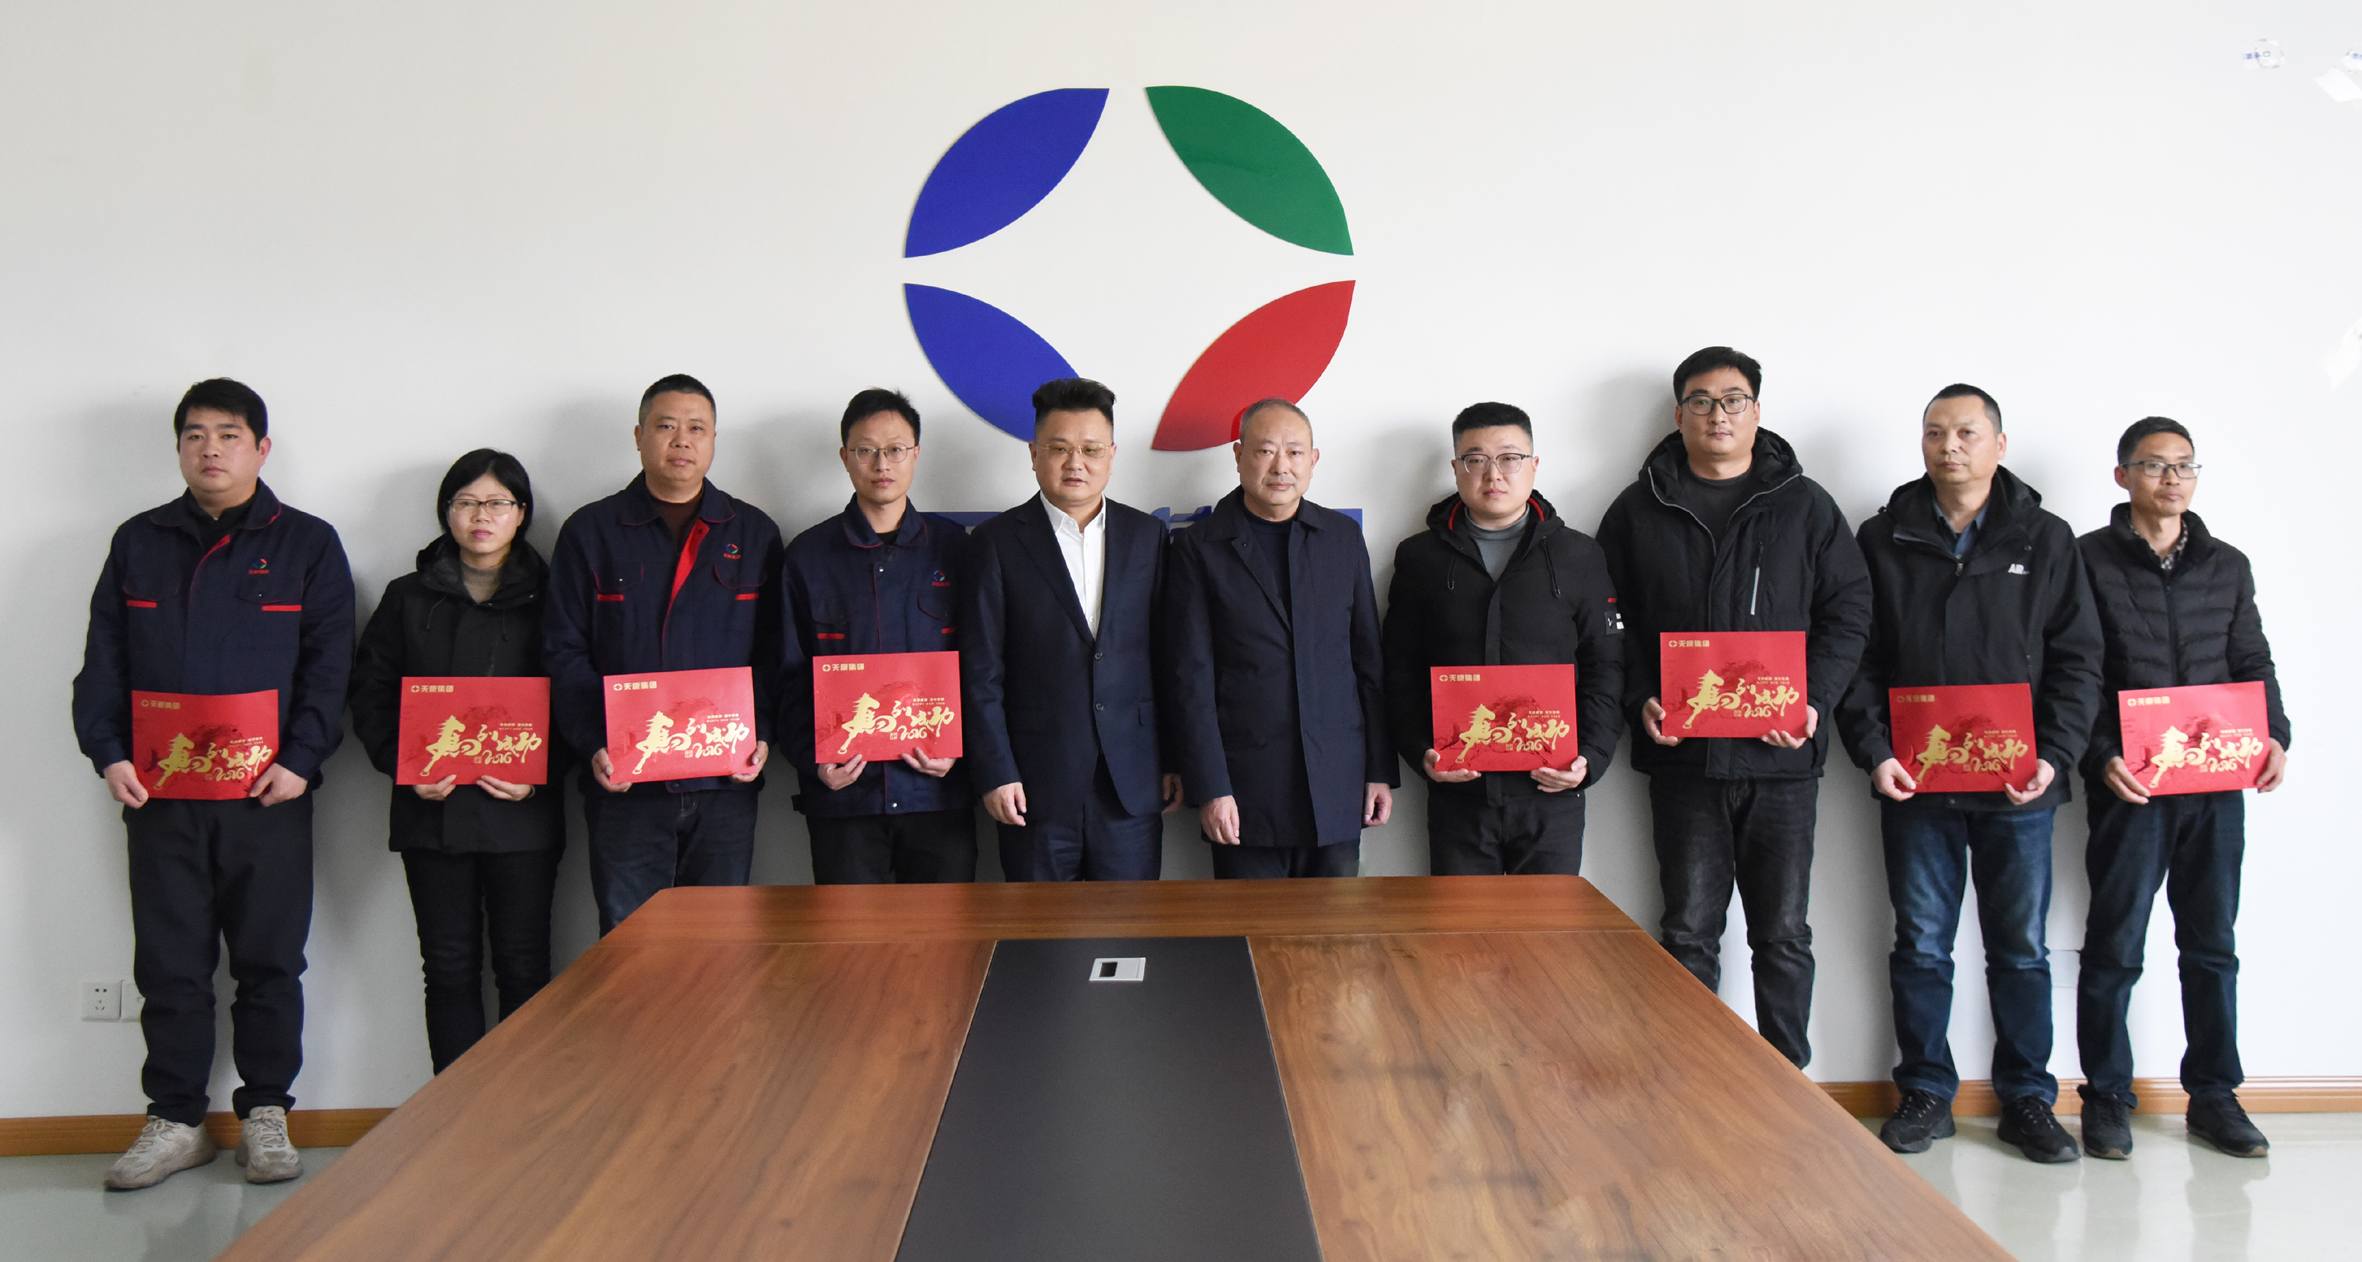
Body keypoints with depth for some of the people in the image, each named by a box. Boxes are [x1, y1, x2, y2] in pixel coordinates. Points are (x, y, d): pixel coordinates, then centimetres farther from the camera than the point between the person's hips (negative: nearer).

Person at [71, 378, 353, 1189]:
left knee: (270, 962, 4)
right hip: (158, 790, 2)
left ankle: (265, 1114, 16)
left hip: (268, 792, -2)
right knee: (169, 963, 7)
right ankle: (176, 1120, 17)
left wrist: (302, 758, -12)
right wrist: (108, 752, -3)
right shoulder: (139, 543, 12)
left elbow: (331, 663, -1)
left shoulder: (308, 545, 4)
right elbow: (103, 660, 10)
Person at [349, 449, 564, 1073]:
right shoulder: (408, 598, 11)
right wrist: (404, 765, -8)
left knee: (523, 967, 2)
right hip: (432, 807, 2)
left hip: (523, 811, -2)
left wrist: (539, 774, -13)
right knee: (449, 968, 6)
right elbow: (370, 694, 8)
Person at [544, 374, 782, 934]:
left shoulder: (754, 534, 10)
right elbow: (565, 653, 3)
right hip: (623, 783, -1)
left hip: (726, 784, 1)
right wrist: (594, 744, -10)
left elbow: (774, 654, 8)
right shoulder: (590, 531, 7)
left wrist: (762, 736, -7)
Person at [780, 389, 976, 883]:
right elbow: (791, 677, 6)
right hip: (843, 789, 0)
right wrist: (812, 762, -9)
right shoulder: (808, 555, 6)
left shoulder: (953, 546, 6)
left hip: (937, 789, 0)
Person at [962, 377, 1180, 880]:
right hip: (1036, 785, -2)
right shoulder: (997, 542, 1)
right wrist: (995, 774, -8)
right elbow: (981, 673, -2)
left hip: (1133, 784, 2)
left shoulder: (1147, 536, 8)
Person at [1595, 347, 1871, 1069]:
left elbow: (1847, 612, 5)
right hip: (1681, 757, 0)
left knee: (1783, 934, 7)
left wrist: (1814, 700, -9)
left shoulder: (1805, 506, 7)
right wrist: (1641, 700, -8)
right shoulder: (1638, 512, 8)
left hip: (1783, 759, 0)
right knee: (1688, 934, 5)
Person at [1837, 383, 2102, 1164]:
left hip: (2018, 784, 0)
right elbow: (1856, 657, 3)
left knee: (2022, 950, 7)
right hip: (1915, 780, 0)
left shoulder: (2045, 541, 5)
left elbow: (2077, 660, 3)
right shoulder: (1884, 540, 5)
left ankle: (2027, 1100, 19)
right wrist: (1874, 750, -9)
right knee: (1921, 946, 7)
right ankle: (1926, 1093, 18)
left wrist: (2054, 756, -9)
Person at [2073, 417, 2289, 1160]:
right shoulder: (2088, 561, 1)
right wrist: (2101, 755, -14)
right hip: (2128, 785, -4)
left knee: (2212, 943, 9)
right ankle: (2107, 1096, 10)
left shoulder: (2227, 567, 14)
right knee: (2115, 945, 0)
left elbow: (2253, 664, 15)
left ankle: (2214, 1095, 18)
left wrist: (2272, 736, -2)